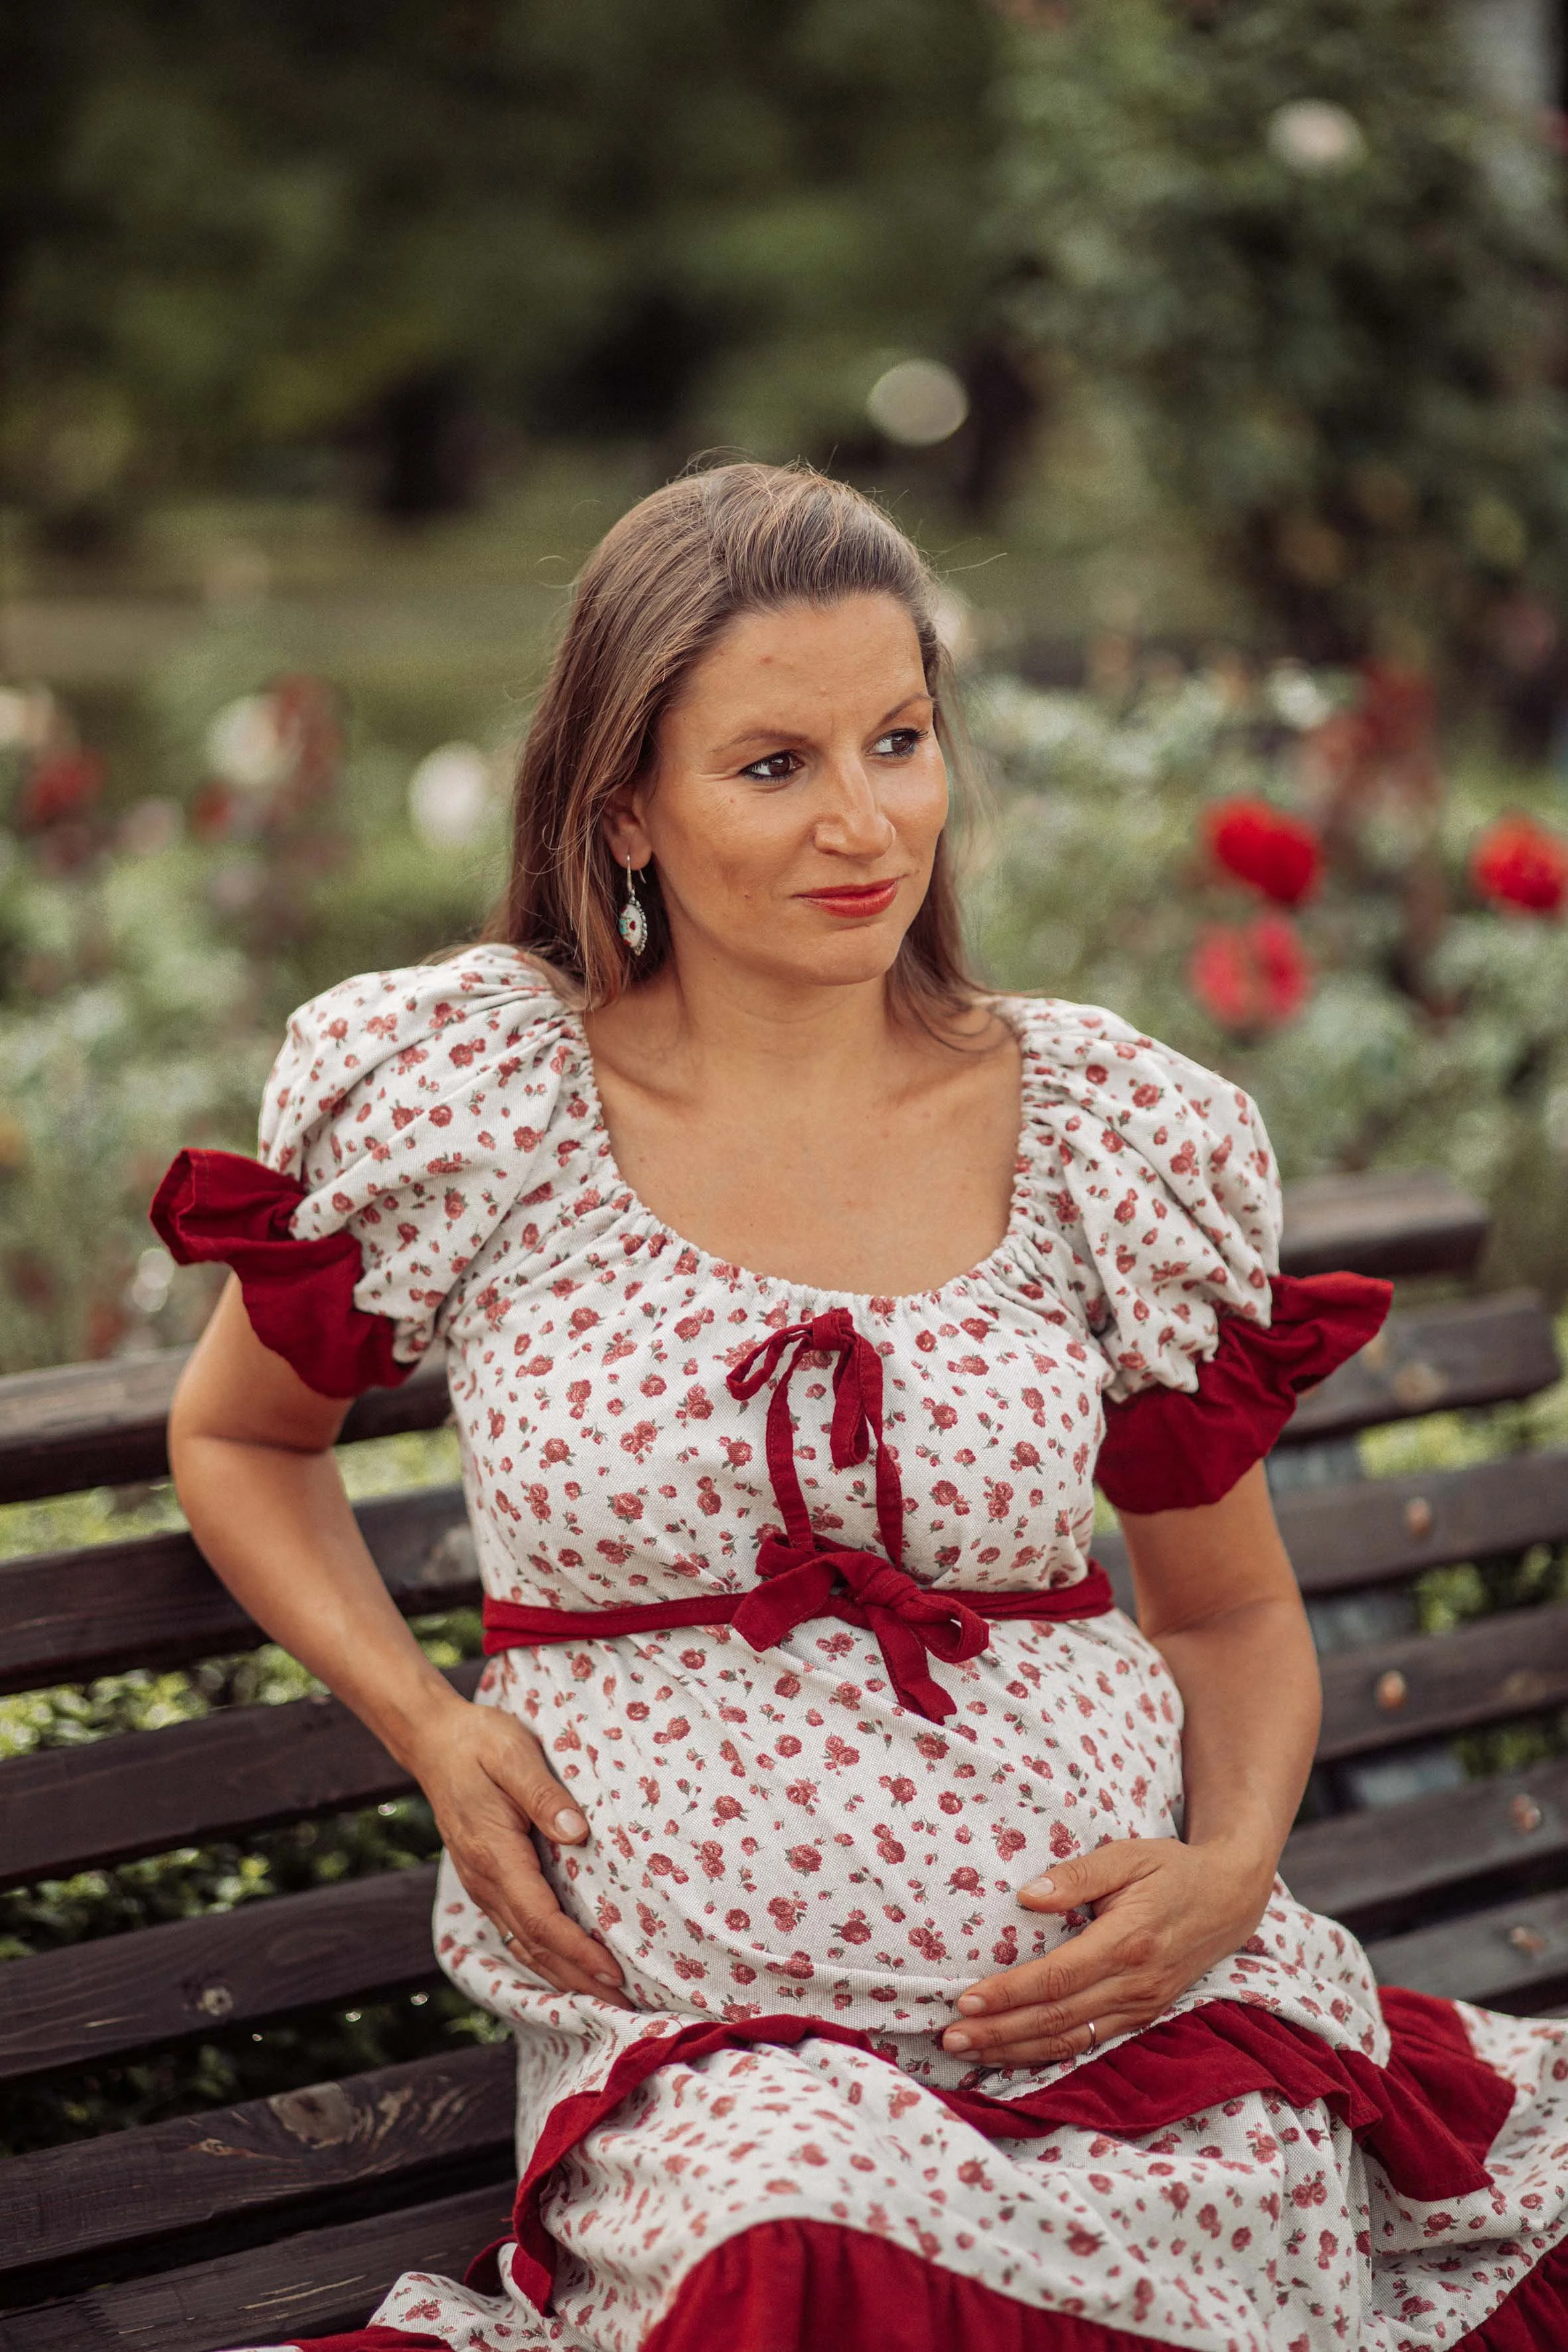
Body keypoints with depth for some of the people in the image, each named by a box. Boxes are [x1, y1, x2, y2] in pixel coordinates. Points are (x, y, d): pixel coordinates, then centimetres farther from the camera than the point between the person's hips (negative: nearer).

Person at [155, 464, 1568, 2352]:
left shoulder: (1120, 1137, 5)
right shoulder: (468, 1097, 0)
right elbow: (236, 1437, 18)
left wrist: (1232, 1868, -3)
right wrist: (425, 1725, 1)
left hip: (1132, 2000, 3)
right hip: (700, 2041, -3)